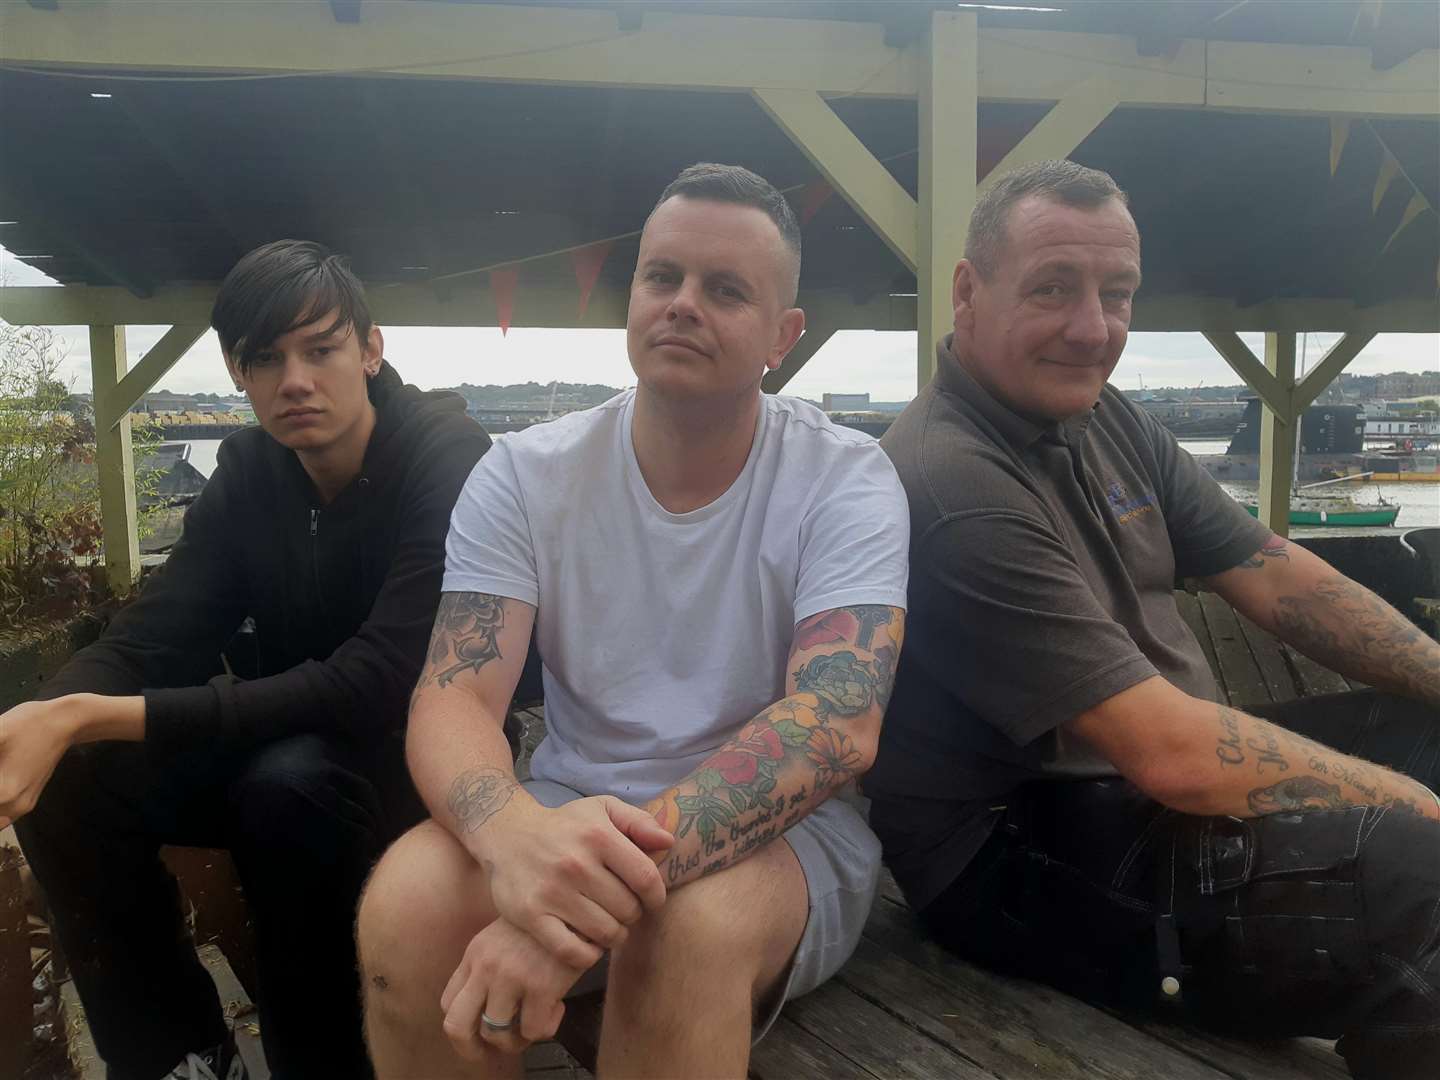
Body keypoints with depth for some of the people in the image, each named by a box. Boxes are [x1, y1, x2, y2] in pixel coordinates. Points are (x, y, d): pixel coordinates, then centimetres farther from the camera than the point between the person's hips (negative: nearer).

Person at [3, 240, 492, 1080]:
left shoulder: (452, 464, -20)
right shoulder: (249, 471, 1)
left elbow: (371, 688, -30)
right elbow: (150, 641, -7)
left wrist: (92, 717, -34)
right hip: (291, 742, 6)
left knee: (290, 779, -34)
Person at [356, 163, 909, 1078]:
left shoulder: (845, 480, -10)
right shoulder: (525, 476, -3)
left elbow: (838, 724, -22)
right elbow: (453, 696, -12)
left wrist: (623, 865, -37)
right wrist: (514, 832, -36)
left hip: (780, 830, -2)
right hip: (567, 819, 2)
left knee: (692, 922, -34)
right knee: (407, 898, -26)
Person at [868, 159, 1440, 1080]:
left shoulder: (1105, 416, 6)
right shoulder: (953, 488, -25)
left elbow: (1273, 575, 9)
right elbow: (1171, 755, -26)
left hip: (1160, 771, 10)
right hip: (1019, 859, -9)